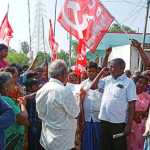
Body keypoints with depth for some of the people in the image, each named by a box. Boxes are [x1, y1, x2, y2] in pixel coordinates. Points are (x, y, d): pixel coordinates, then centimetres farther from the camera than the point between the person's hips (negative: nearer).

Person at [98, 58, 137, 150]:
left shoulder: (128, 83, -7)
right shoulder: (107, 79, 8)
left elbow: (132, 106, -8)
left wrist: (129, 125, -12)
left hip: (119, 122, -5)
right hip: (104, 120, 5)